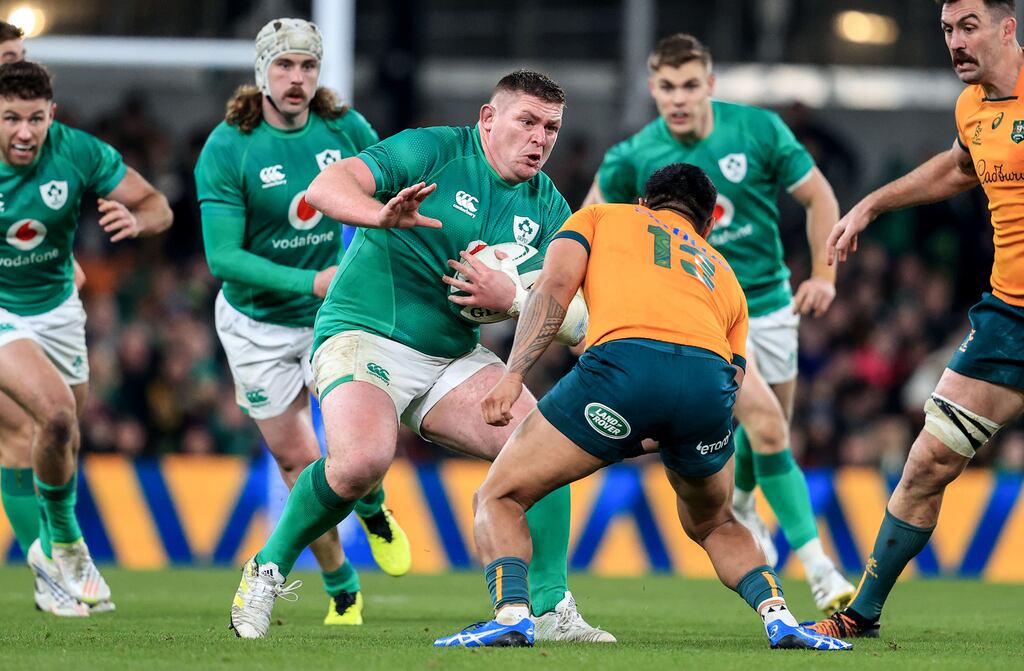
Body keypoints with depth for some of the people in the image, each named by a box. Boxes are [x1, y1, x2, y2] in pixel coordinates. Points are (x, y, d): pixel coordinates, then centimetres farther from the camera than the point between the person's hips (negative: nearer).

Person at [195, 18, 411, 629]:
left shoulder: (346, 129, -8)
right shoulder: (227, 148, -18)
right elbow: (224, 257, -22)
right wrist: (309, 282, -30)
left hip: (332, 313, 1)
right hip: (257, 321, -1)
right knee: (297, 461, 3)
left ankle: (373, 511, 17)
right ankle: (342, 590, 19)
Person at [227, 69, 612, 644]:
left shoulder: (548, 208, 7)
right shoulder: (433, 151, -9)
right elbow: (325, 187, -19)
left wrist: (511, 298, -17)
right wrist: (382, 215, -41)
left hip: (454, 356, 6)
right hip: (363, 335, -6)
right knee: (363, 461, -32)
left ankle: (551, 609, -6)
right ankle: (269, 570, -7)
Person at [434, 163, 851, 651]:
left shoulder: (599, 218, 31)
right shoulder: (723, 273, 38)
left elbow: (555, 284, 11)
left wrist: (513, 375, 3)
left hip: (623, 359, -3)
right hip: (711, 374, 4)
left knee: (499, 497, 13)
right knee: (714, 525, 33)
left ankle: (511, 615, -11)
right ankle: (780, 618, 11)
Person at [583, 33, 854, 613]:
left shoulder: (759, 130, -12)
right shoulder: (635, 157, -12)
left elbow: (818, 195, -1)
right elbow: (598, 208, 8)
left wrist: (823, 274, -9)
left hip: (770, 300, 3)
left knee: (770, 428, 16)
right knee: (765, 421, -22)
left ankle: (740, 505, 51)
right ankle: (818, 566, -20)